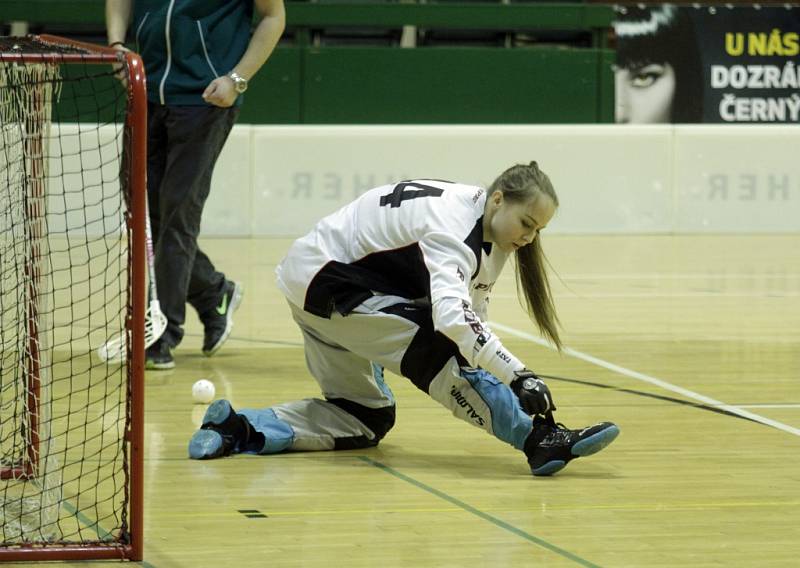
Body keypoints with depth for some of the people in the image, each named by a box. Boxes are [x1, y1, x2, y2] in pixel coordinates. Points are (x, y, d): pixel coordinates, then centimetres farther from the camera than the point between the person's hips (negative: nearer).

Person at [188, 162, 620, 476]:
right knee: (439, 350, -24)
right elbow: (451, 315, -42)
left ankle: (238, 429, 3)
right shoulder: (453, 224, -27)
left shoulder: (484, 225, 3)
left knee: (365, 420, 11)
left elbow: (472, 306, 6)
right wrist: (518, 377, -49)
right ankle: (537, 440, -30)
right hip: (324, 278, -10)